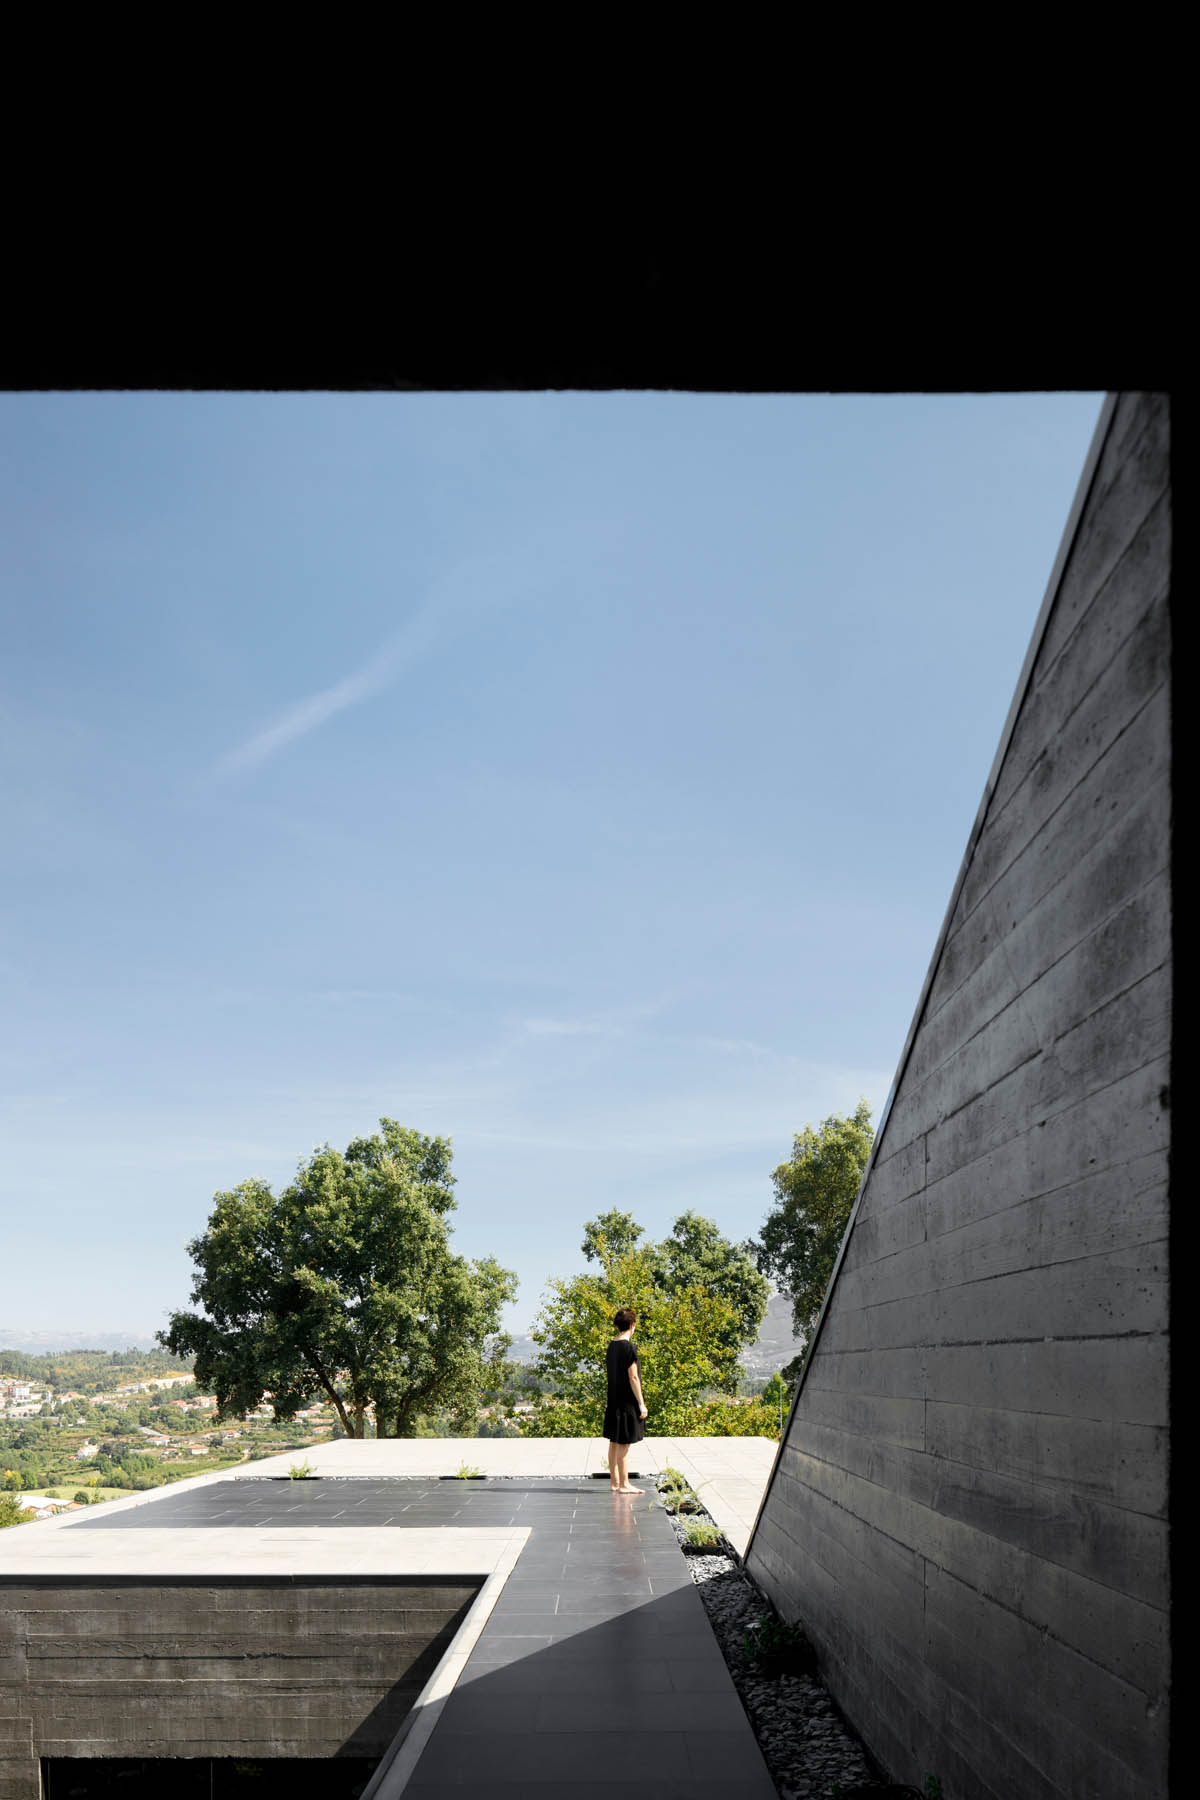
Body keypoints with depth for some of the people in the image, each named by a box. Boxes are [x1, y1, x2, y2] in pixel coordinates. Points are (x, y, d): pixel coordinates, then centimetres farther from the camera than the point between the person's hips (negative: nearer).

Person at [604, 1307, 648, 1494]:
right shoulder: (629, 1348, -16)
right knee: (624, 1444, -4)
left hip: (614, 1401, 8)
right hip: (627, 1402, -8)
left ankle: (615, 1482, 18)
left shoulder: (612, 1346, 9)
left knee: (614, 1442, 11)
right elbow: (633, 1377, -17)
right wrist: (641, 1403, -12)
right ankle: (624, 1484, 0)